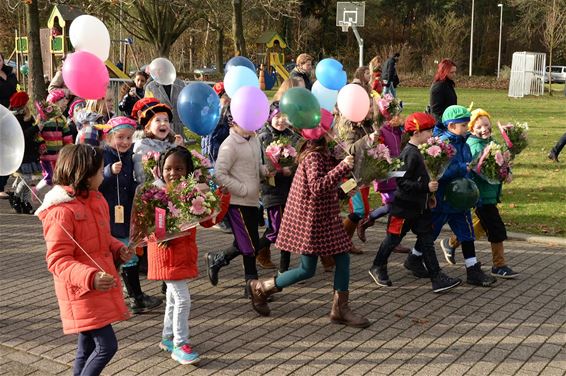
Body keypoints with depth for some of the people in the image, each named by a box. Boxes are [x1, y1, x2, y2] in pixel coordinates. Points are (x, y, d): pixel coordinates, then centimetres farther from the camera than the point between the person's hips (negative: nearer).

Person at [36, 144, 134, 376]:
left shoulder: (96, 200, 6)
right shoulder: (60, 212, -22)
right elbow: (57, 261, -22)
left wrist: (119, 250, 1)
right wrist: (90, 277, -35)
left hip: (99, 290, 9)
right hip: (82, 293, -9)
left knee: (88, 346, 17)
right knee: (107, 346, -10)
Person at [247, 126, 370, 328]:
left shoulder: (327, 154, 10)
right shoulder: (314, 156, -19)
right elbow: (317, 187, -29)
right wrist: (342, 167, -32)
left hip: (325, 217, 9)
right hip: (309, 219, -9)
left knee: (343, 257, 4)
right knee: (307, 270, 0)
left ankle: (340, 309, 12)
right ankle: (260, 288, 16)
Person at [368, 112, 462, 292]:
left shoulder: (417, 152, 8)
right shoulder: (410, 154, -21)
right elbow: (402, 182, -26)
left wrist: (429, 196, 17)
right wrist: (426, 187, -28)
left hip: (419, 207, 9)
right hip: (404, 207, -9)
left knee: (426, 240, 7)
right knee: (393, 238, 7)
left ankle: (437, 277, 12)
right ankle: (378, 268, 26)